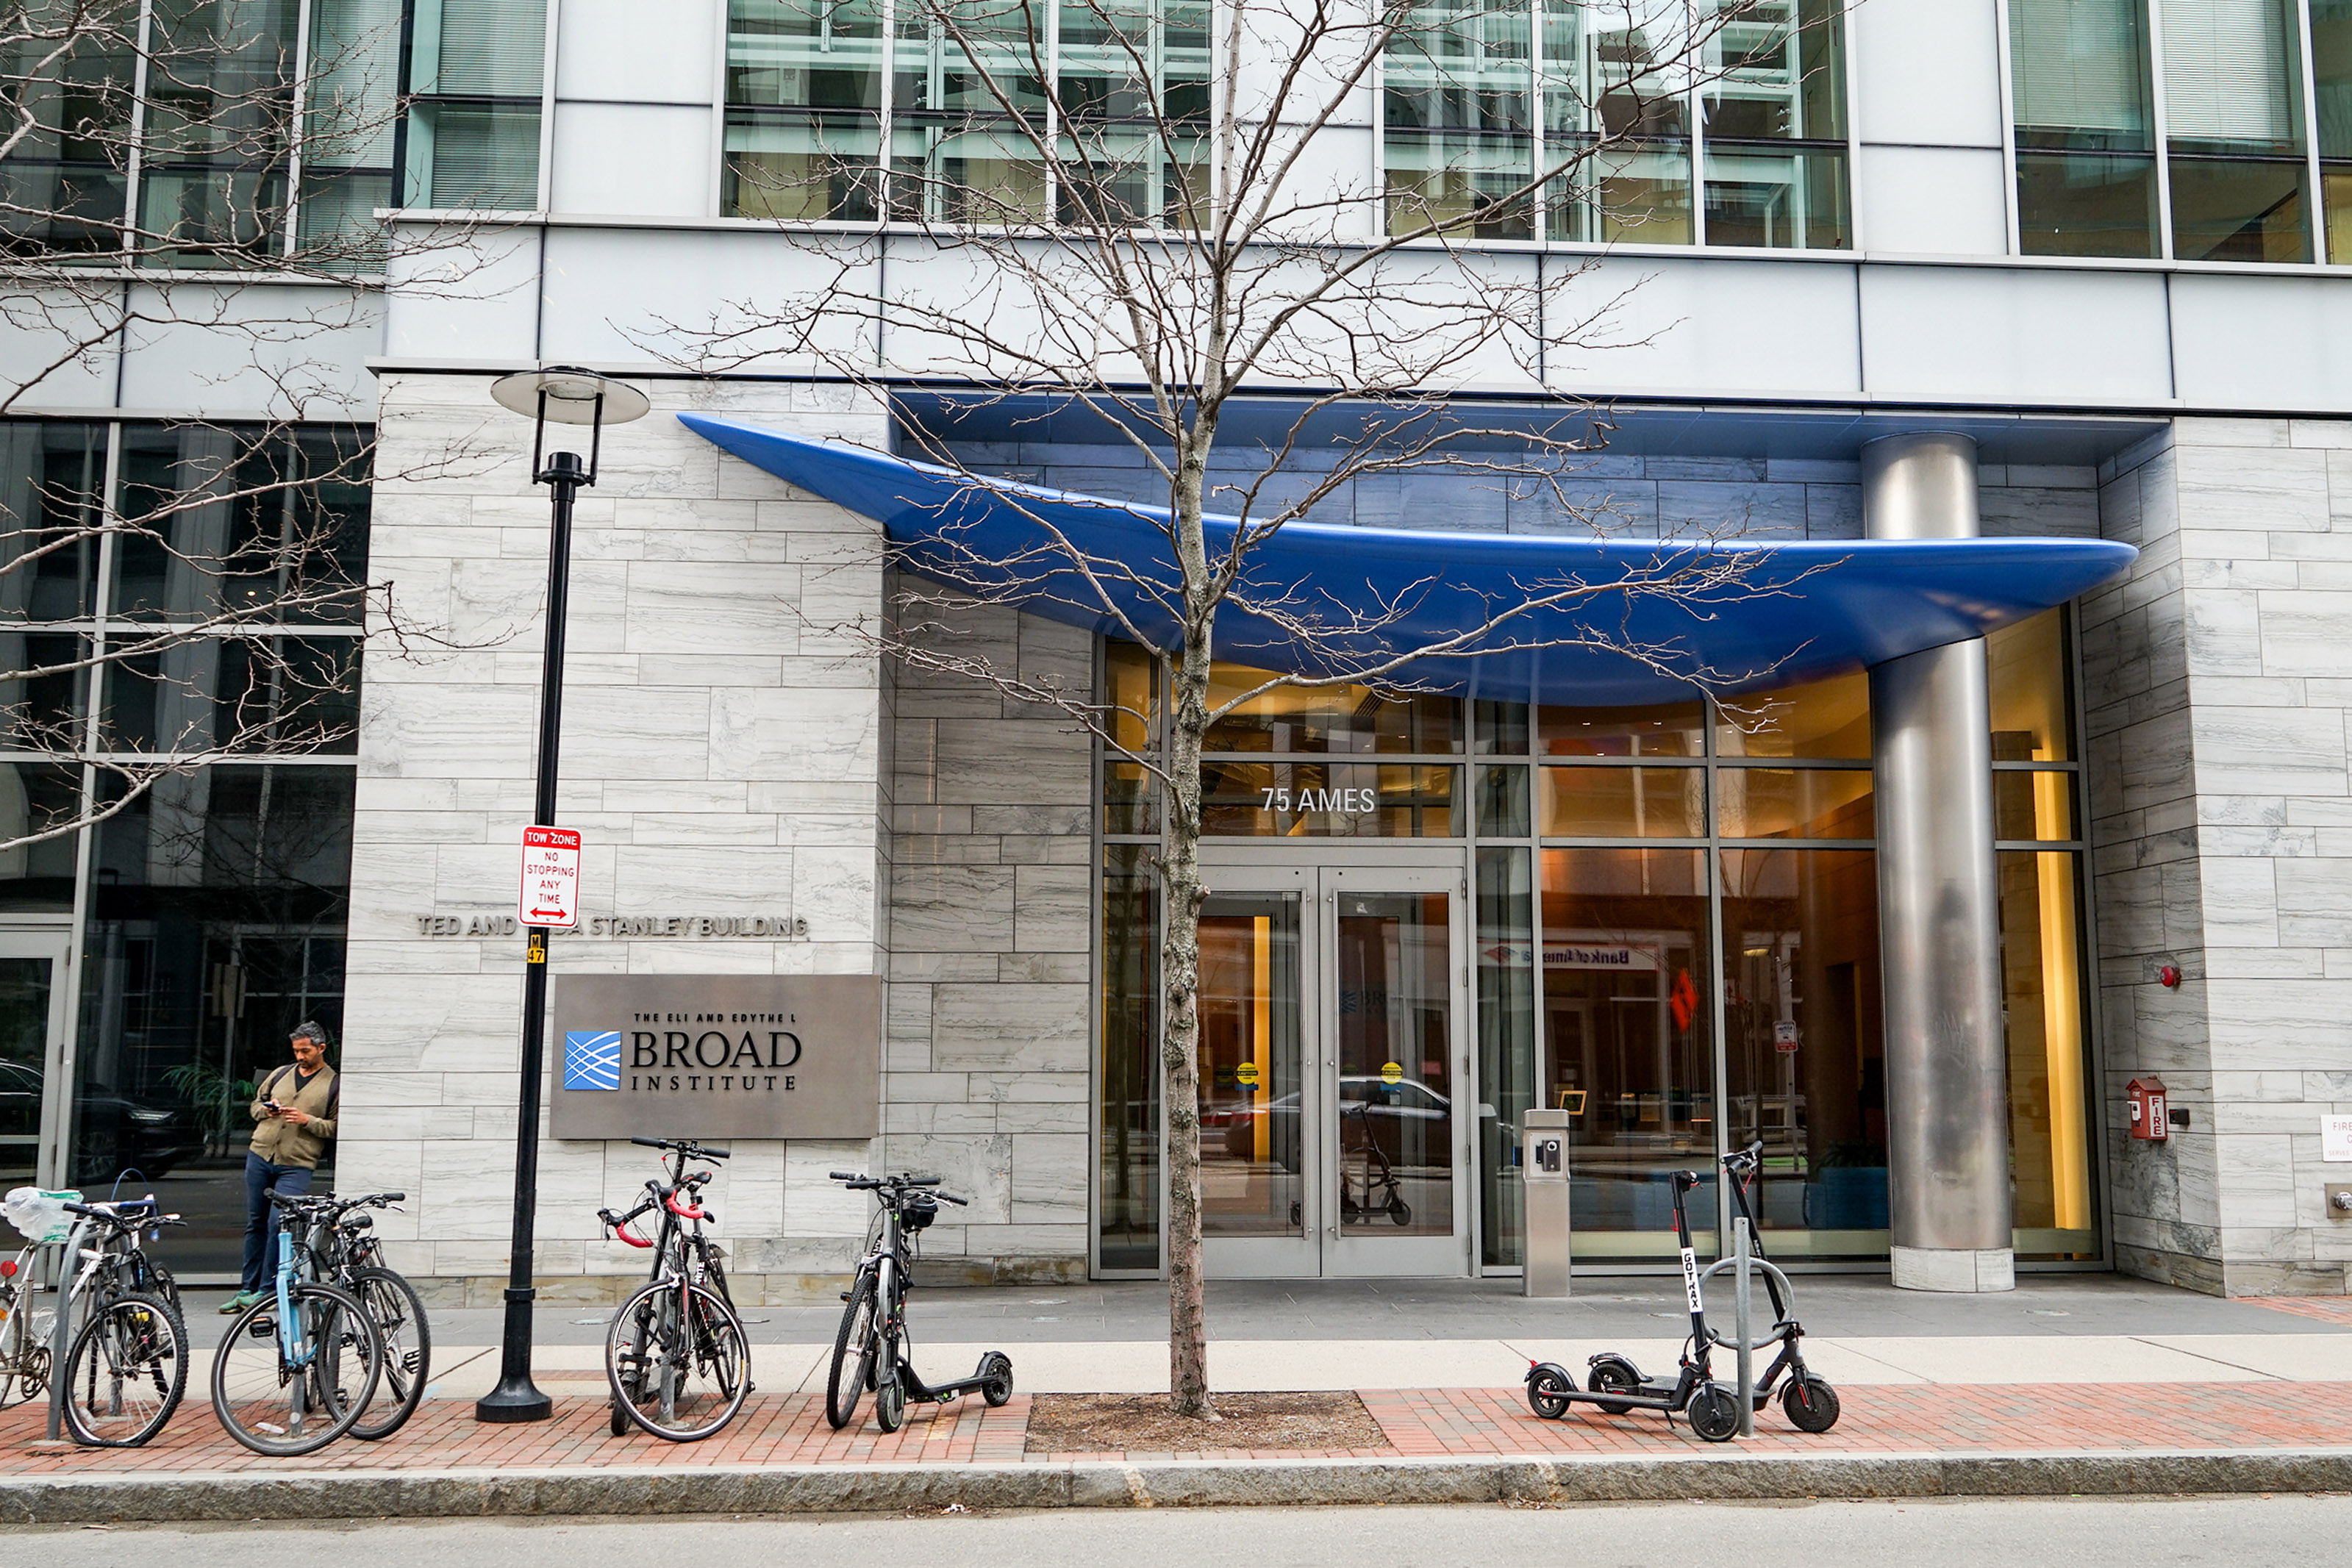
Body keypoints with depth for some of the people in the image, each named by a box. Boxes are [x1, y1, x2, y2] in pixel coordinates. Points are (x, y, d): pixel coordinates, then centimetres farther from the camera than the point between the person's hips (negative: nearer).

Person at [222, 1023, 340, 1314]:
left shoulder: (334, 1085, 1)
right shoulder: (281, 1074, 14)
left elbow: (338, 1128, -3)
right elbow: (255, 1103, 24)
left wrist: (307, 1120, -15)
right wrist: (266, 1109, 2)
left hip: (296, 1166, -5)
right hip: (260, 1157, 5)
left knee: (277, 1223, -12)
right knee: (255, 1224, 8)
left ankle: (266, 1289, -1)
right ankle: (248, 1288, 16)